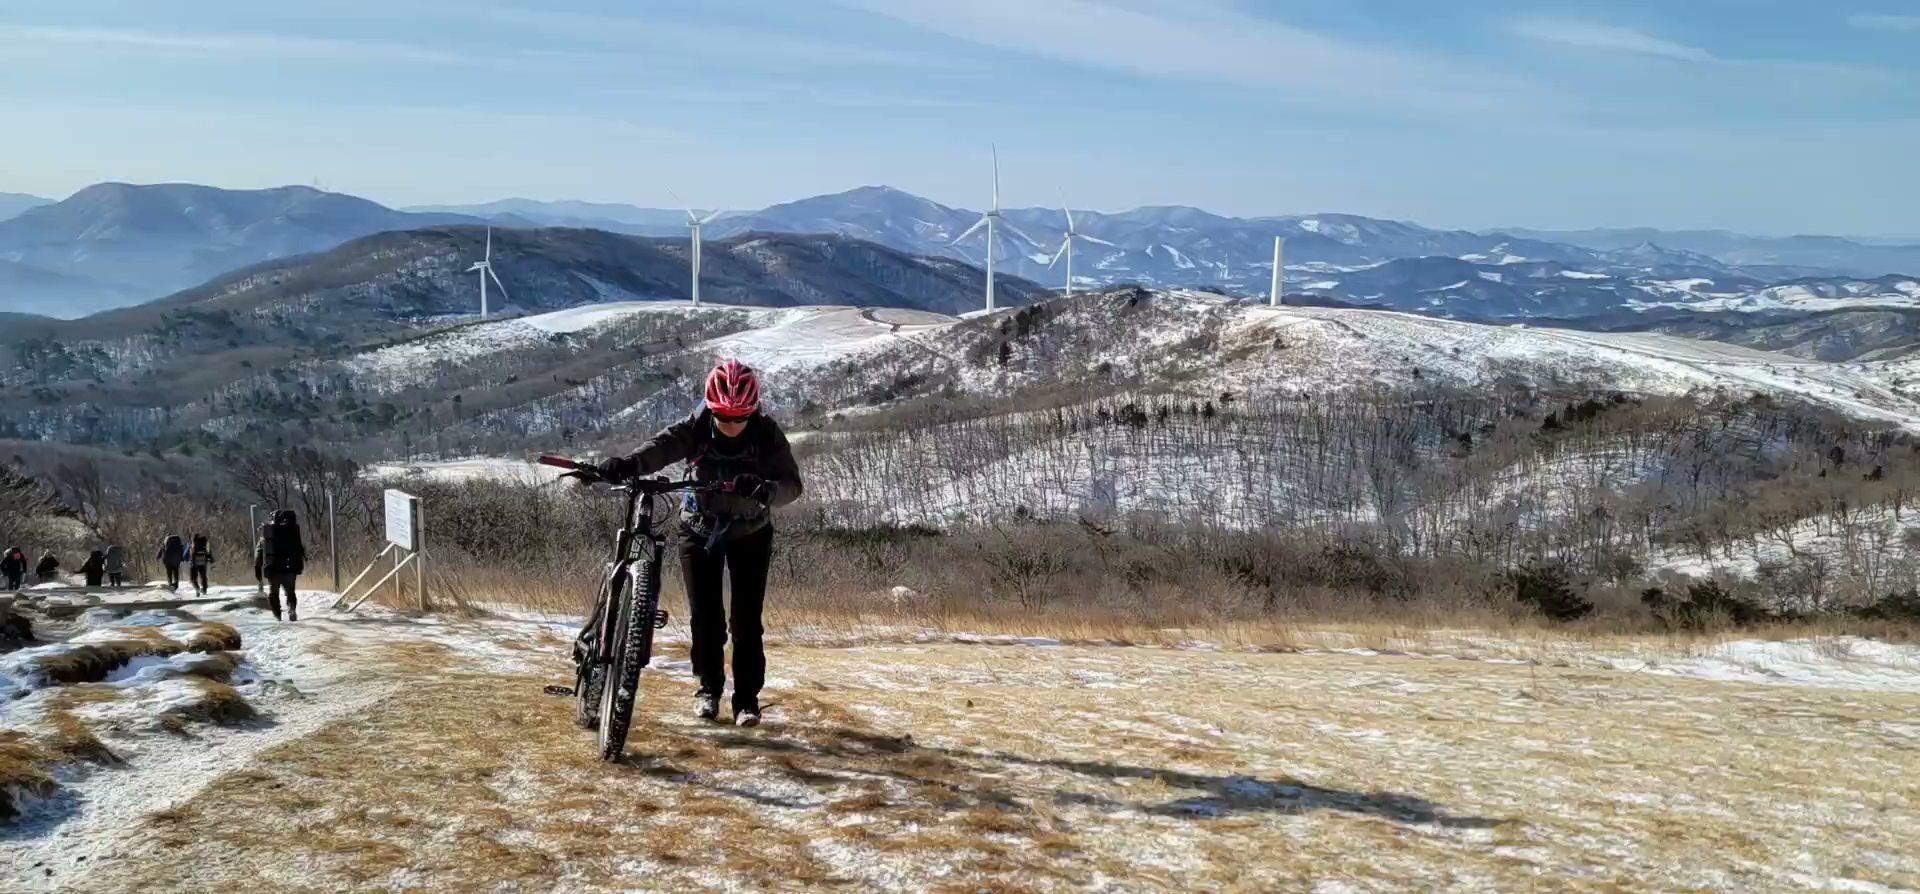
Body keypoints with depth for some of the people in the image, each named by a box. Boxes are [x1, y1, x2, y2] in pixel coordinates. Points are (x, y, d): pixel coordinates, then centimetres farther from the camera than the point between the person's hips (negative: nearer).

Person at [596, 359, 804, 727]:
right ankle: (709, 687, 19)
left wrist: (766, 490, -50)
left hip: (750, 532, 0)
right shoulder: (696, 428, -21)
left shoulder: (767, 433, -21)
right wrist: (628, 464, -62)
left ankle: (747, 698, 5)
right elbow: (662, 446, -41)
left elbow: (792, 484, -27)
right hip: (700, 529, 1)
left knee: (747, 619, -5)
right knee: (705, 615, -2)